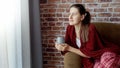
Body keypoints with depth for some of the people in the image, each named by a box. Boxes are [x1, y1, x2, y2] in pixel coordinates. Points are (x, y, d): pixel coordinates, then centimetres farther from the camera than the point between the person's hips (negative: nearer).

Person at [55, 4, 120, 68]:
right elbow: (68, 45, 3)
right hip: (92, 60, 3)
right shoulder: (70, 28, -3)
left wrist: (69, 48, -21)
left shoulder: (90, 28, -20)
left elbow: (89, 53, -18)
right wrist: (62, 47, -19)